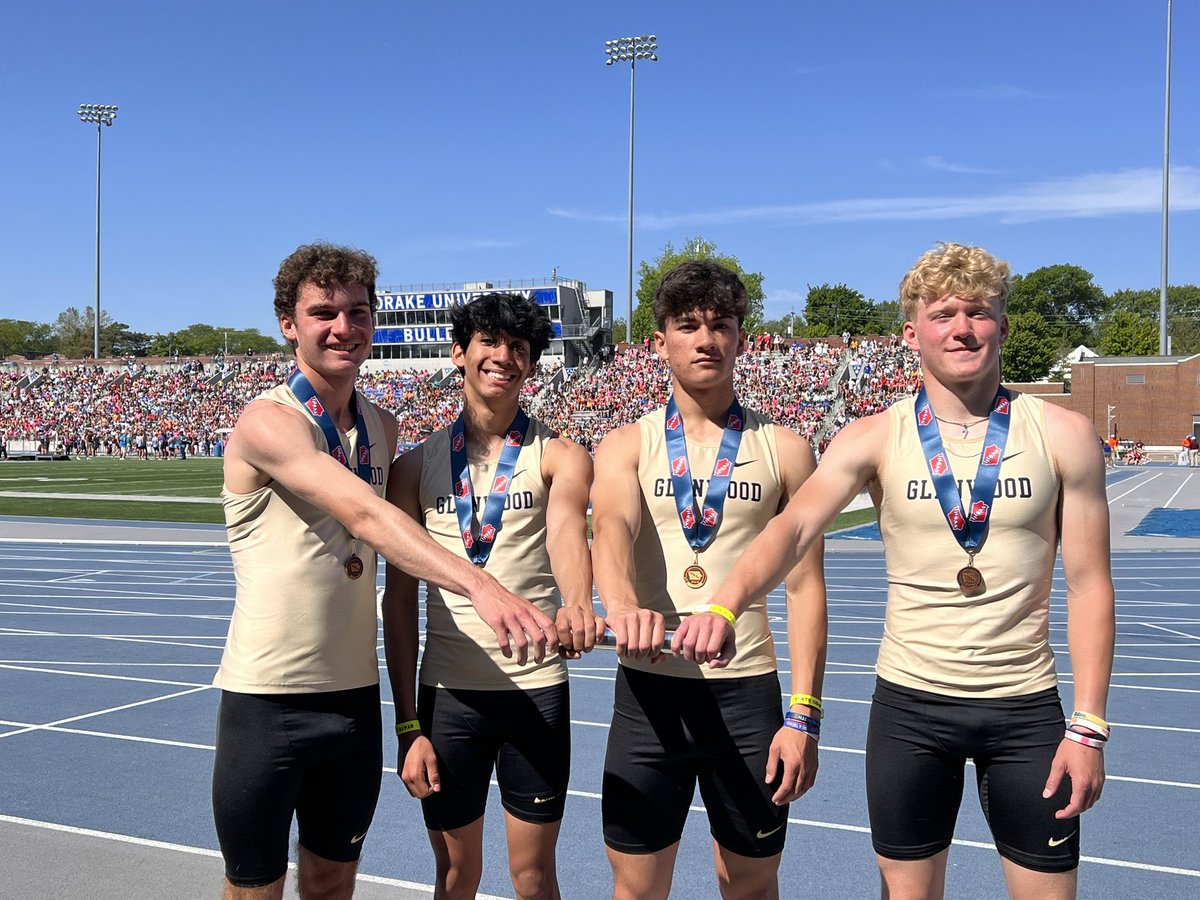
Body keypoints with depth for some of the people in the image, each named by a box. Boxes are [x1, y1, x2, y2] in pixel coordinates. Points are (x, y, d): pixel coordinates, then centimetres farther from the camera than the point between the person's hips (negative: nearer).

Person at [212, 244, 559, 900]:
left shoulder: (382, 427, 7)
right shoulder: (268, 422, -16)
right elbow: (364, 515, -31)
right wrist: (479, 584, -44)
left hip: (356, 697, 6)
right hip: (266, 703, -6)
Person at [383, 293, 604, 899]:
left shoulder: (560, 457, -1)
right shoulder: (417, 465, 4)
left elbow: (567, 533, -22)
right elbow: (399, 596, 3)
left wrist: (576, 604, -45)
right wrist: (408, 724, -2)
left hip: (536, 686, -1)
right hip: (446, 689, 2)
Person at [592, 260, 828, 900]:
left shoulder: (784, 450, 4)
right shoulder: (626, 447, 3)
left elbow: (805, 586, 2)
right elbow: (611, 526, -18)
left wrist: (804, 716, -5)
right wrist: (622, 604, -41)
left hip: (747, 689, 0)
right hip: (648, 690, 0)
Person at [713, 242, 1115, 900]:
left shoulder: (1062, 435, -4)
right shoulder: (875, 439, -5)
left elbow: (1088, 584, -2)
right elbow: (793, 527, -20)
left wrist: (1089, 725, -6)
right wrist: (725, 605, -38)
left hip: (1026, 705, 0)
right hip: (909, 703, 0)